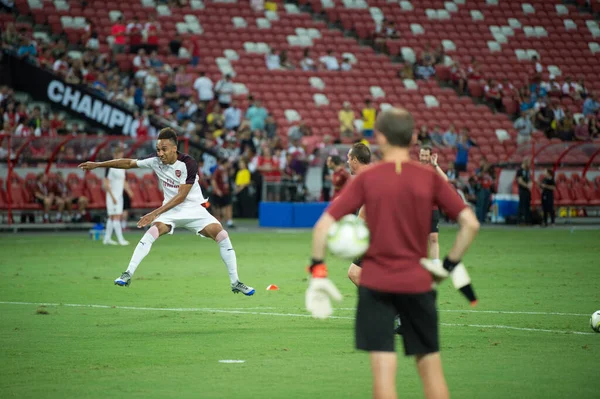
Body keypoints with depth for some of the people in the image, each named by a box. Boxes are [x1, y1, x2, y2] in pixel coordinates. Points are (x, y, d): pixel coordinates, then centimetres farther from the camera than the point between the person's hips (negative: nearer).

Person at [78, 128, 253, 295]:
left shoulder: (188, 164, -22)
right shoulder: (156, 160, -10)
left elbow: (181, 196, -24)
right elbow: (129, 163, 1)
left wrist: (156, 213, -30)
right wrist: (98, 164, 0)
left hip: (193, 209, -2)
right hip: (170, 210, 2)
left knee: (222, 235, -18)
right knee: (151, 233, -25)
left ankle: (235, 283, -6)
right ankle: (127, 275, -22)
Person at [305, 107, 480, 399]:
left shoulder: (366, 179, -3)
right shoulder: (430, 178, 0)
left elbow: (323, 225, -7)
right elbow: (470, 223, -6)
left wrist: (317, 273, 1)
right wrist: (451, 264, 4)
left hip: (375, 283, -1)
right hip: (418, 283, 1)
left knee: (383, 369, -3)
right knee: (430, 365, 12)